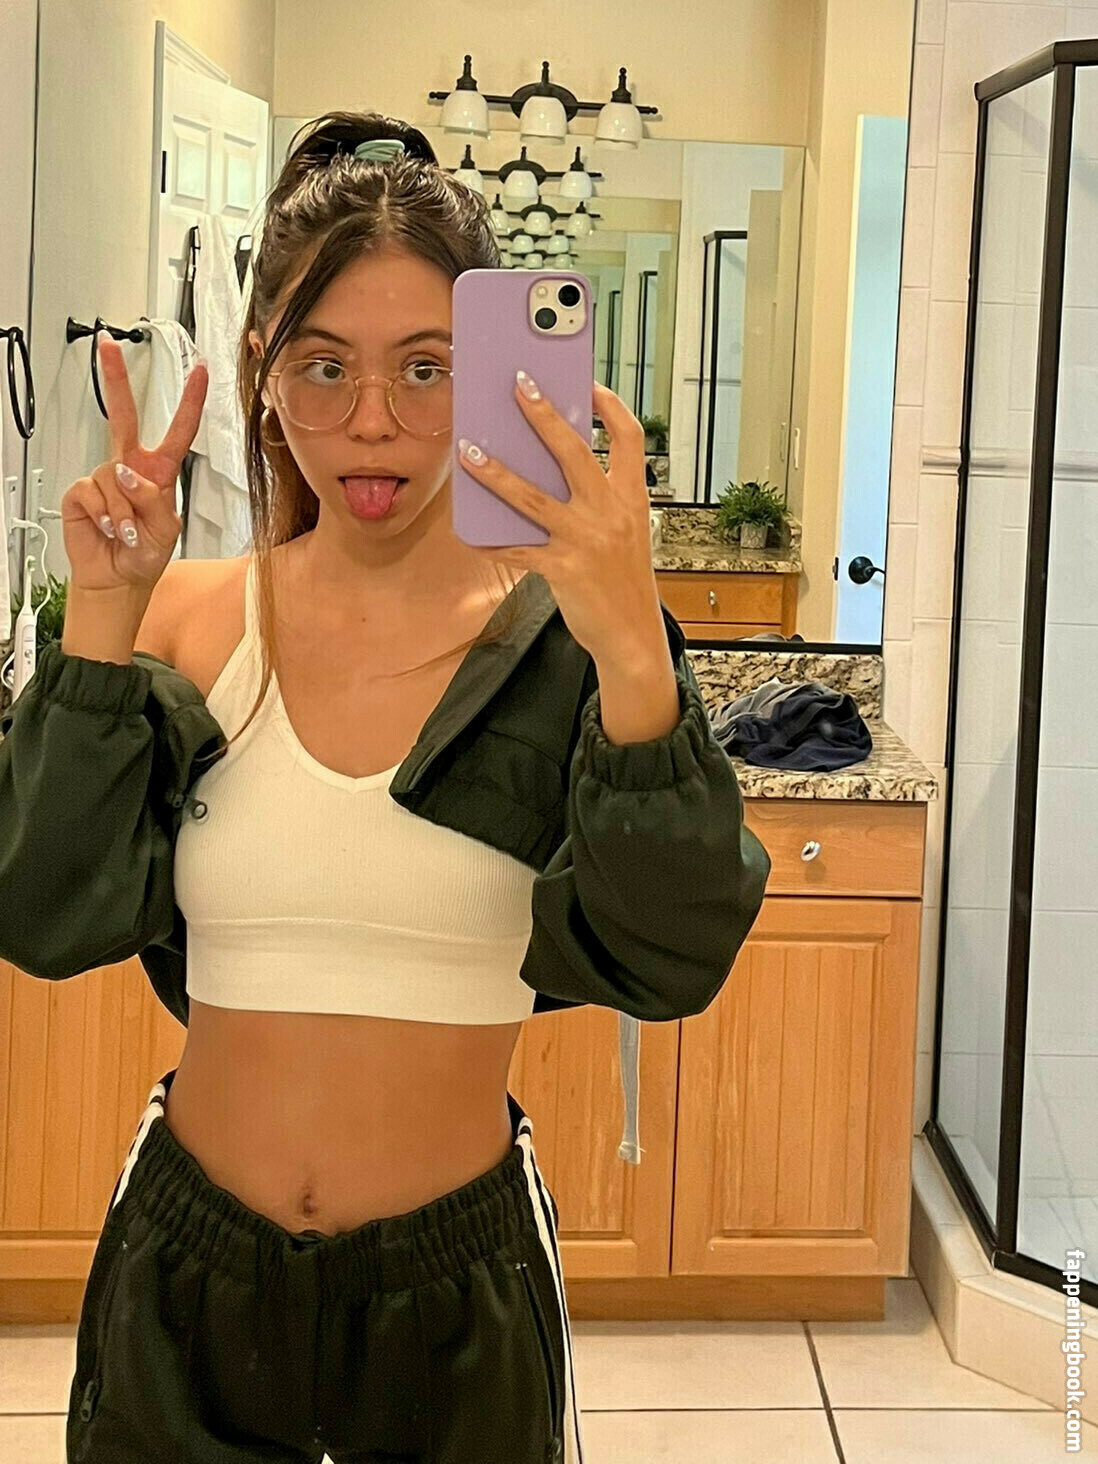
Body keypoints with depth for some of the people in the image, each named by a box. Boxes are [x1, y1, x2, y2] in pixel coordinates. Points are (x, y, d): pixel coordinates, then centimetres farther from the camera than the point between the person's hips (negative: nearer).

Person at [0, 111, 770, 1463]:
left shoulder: (558, 637, -11)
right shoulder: (183, 624, -4)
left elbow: (670, 965, -21)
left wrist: (633, 655, -34)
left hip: (458, 1272, -1)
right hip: (187, 1266, 2)